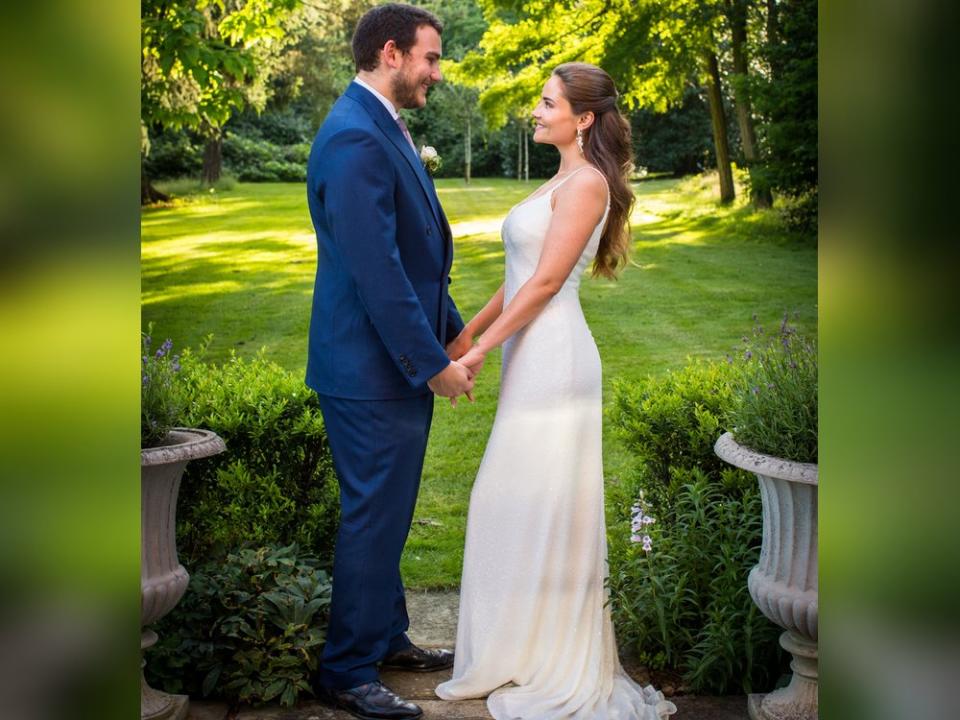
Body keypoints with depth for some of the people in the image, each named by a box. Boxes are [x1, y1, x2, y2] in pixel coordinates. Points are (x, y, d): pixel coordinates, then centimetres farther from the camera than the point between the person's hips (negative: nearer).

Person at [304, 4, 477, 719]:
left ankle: (387, 636, 35)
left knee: (388, 515, 20)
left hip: (404, 361, 10)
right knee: (374, 519, 0)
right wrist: (432, 362, -19)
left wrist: (453, 333, 15)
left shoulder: (386, 131, 13)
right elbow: (377, 270, -24)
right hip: (371, 369, -10)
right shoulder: (355, 139, -19)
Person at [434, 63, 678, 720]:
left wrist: (479, 350, -14)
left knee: (543, 506, -1)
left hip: (554, 357, -9)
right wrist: (467, 332, 15)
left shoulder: (587, 182, -10)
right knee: (522, 505, 13)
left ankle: (553, 666, 13)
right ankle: (529, 647, 26)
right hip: (531, 355, 9)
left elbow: (546, 280, -16)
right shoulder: (561, 181, 18)